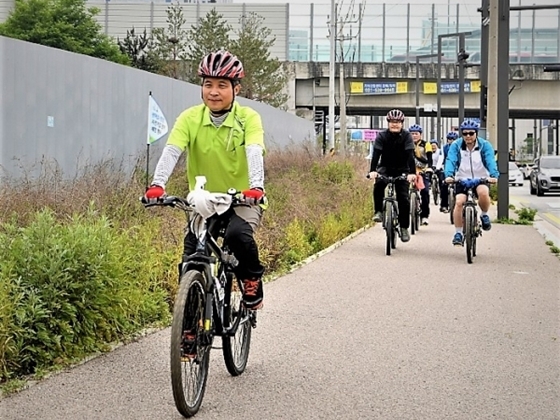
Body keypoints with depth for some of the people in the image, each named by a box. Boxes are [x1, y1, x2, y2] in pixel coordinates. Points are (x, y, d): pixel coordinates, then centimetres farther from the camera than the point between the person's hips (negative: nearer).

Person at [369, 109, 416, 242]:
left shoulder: (406, 136, -13)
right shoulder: (382, 136, -11)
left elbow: (410, 155, -24)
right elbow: (376, 153, -22)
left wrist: (412, 173, -39)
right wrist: (373, 170, -39)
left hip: (402, 170, 0)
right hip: (385, 167, 0)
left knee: (403, 198, -10)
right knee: (378, 185, -32)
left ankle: (404, 228, 1)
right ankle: (378, 211, -17)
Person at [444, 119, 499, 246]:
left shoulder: (485, 145, -7)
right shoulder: (456, 145, -5)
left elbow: (491, 161, -20)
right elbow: (450, 160, -19)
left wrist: (493, 175, -39)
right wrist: (449, 175, -38)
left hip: (481, 179, -1)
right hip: (462, 180, 1)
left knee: (483, 193, -33)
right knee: (459, 202, -21)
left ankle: (484, 215, -3)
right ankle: (458, 233, -6)